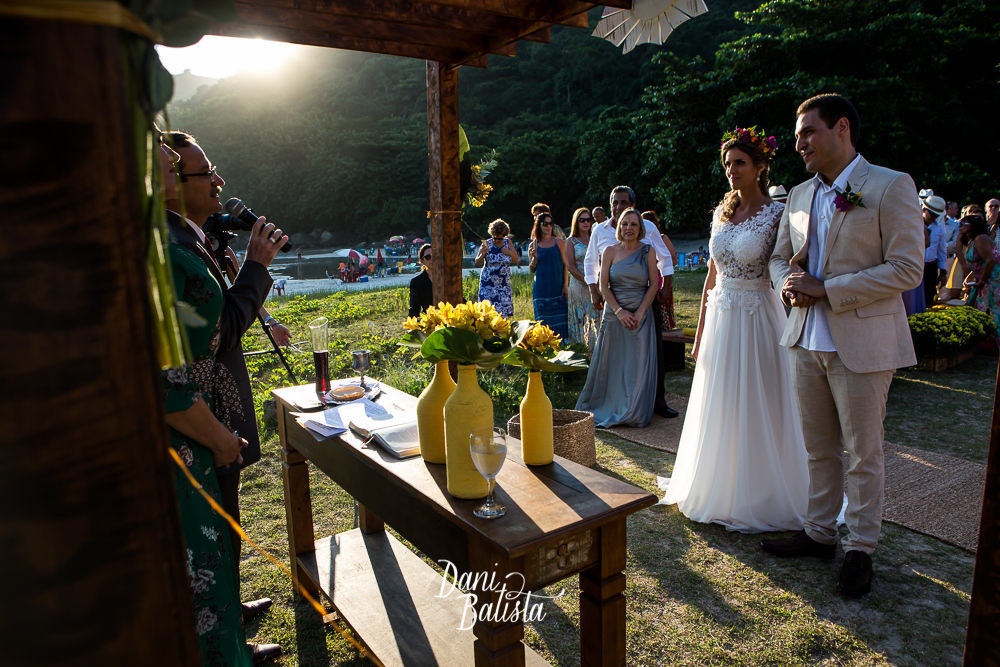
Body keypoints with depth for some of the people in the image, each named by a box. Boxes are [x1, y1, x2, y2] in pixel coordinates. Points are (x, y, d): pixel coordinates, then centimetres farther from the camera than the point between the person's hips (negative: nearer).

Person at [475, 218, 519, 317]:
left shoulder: (508, 243, 5)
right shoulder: (487, 244, -4)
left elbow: (516, 261, 10)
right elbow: (477, 263, -3)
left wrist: (510, 253, -9)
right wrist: (483, 254, -22)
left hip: (504, 283, 3)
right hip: (488, 283, -3)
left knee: (504, 308, -2)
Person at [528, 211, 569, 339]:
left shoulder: (559, 242, 4)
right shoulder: (533, 245, 6)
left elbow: (565, 264, 3)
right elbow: (532, 269, 9)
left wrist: (565, 284, -5)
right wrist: (534, 257, -11)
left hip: (557, 287, -1)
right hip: (541, 288, 1)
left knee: (560, 318, -2)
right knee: (543, 319, 1)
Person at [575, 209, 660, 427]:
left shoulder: (648, 251, 1)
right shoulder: (610, 251, 2)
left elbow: (653, 284, -1)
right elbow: (604, 286, -1)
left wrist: (639, 313, -10)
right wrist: (619, 311, -11)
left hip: (640, 316, 0)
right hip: (613, 315, 0)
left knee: (638, 365, 0)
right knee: (610, 364, 6)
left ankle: (633, 413, 13)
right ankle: (603, 407, 23)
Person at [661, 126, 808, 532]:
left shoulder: (777, 215, -8)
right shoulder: (721, 213, 9)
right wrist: (701, 330, 12)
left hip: (756, 320, -5)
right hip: (720, 319, 6)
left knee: (756, 411, 4)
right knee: (717, 407, 14)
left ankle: (758, 502, 23)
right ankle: (716, 493, 32)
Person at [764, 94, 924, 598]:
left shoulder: (891, 186, -7)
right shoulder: (799, 195, 11)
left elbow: (907, 268, -13)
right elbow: (779, 258, 17)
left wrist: (825, 289, -18)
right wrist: (787, 285, -6)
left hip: (862, 344, -5)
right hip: (807, 341, 6)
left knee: (863, 453, 7)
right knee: (819, 448, 16)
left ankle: (860, 548, 23)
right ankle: (819, 533, 30)